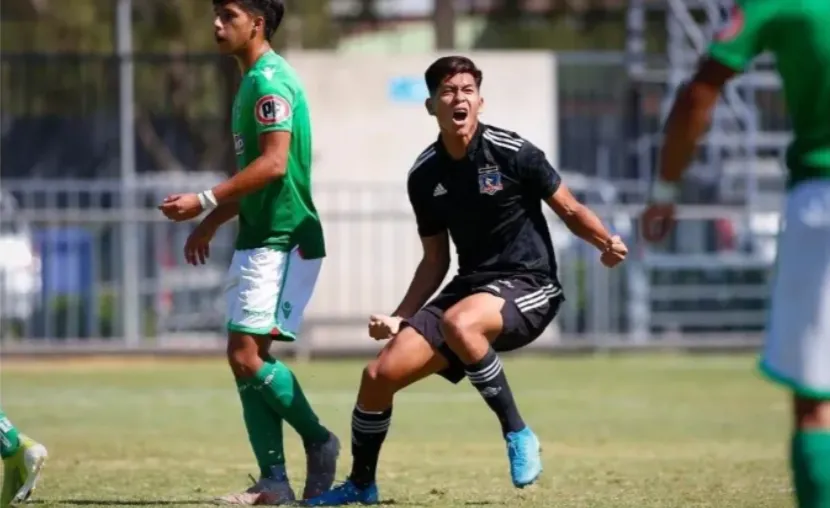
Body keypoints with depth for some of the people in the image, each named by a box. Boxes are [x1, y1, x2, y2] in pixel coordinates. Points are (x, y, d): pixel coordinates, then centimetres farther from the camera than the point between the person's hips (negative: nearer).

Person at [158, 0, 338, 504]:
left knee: (248, 354, -14)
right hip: (259, 240, 10)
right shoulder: (254, 81, 17)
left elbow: (273, 164, -23)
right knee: (245, 358, 5)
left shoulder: (270, 80, -14)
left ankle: (320, 442, 0)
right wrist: (212, 224, 26)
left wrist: (203, 202, -23)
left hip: (283, 241, -10)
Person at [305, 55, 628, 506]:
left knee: (459, 323, -39)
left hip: (528, 287, -6)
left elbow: (571, 211, -2)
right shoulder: (424, 175, 5)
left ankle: (518, 434, -22)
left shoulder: (512, 153, -10)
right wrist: (399, 318, 5)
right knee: (379, 374, -4)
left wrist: (606, 242, -22)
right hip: (470, 286, 6)